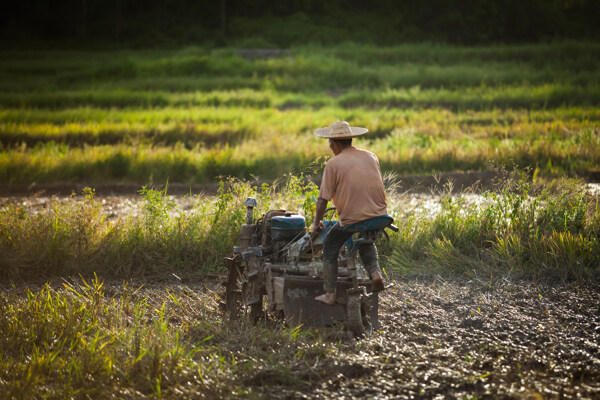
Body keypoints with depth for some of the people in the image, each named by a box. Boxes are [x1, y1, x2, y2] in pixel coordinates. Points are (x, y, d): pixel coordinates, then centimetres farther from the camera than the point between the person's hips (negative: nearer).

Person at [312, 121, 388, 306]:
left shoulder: (333, 164, -5)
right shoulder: (371, 157, 11)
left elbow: (323, 198, -6)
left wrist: (316, 222, 7)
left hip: (352, 218, -5)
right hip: (379, 215, 5)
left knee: (330, 246, 17)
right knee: (366, 241, 35)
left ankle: (330, 294, 14)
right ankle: (375, 272, 9)